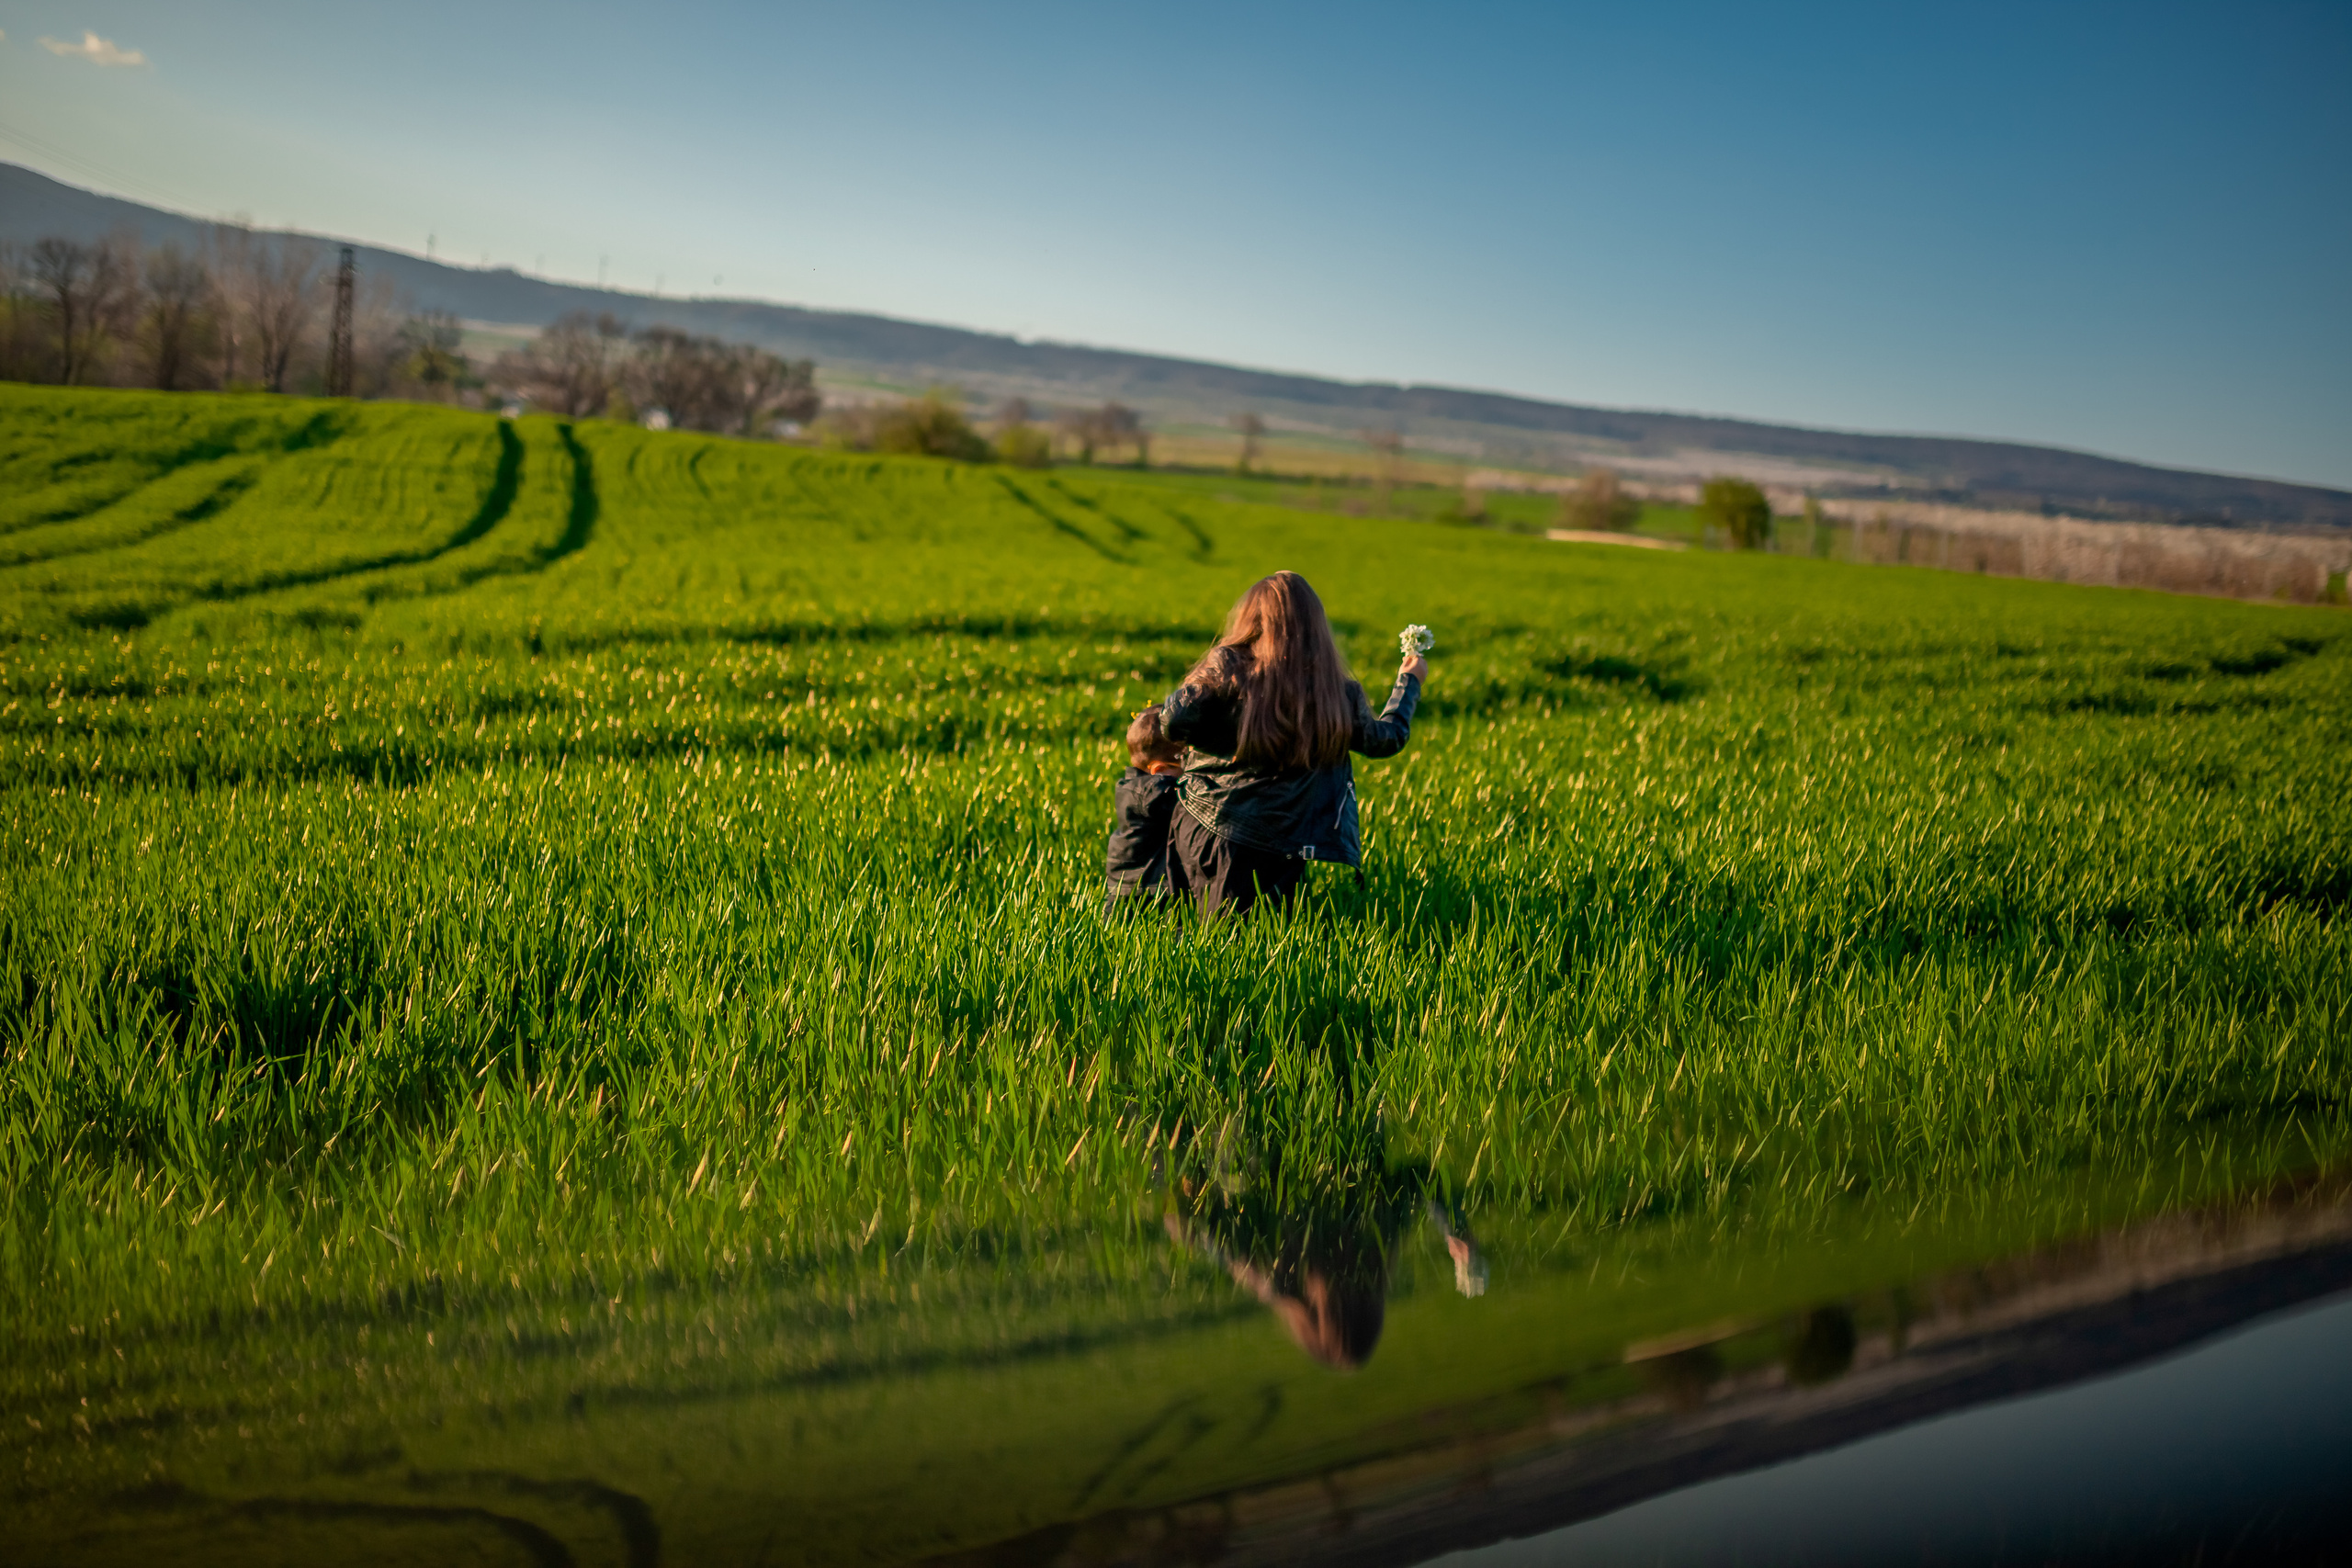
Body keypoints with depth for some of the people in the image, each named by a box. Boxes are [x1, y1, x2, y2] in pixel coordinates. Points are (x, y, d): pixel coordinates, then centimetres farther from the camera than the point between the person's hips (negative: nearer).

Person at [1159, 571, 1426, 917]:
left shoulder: (1227, 665, -9)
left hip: (1204, 826, -1)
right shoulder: (1339, 694, 0)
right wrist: (1409, 681, 33)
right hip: (1280, 847, 1)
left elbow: (1173, 723, -14)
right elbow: (1386, 739, 16)